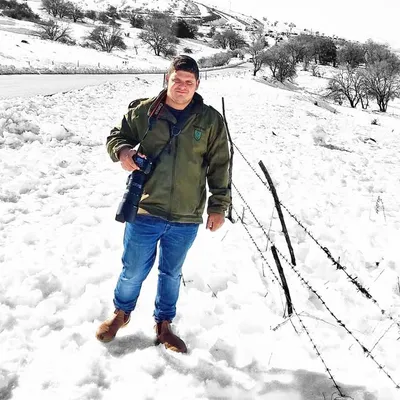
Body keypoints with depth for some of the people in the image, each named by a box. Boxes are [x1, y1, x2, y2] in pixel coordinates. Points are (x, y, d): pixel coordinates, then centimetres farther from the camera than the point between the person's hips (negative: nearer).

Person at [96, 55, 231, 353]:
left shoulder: (211, 120, 0)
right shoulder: (143, 111, -2)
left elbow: (220, 166, 4)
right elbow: (117, 136, 10)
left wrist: (218, 206, 2)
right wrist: (122, 150, -14)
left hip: (186, 219, 1)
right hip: (144, 211, 0)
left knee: (172, 274, 18)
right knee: (133, 271, 13)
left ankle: (164, 324, 39)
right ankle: (121, 313, 42)